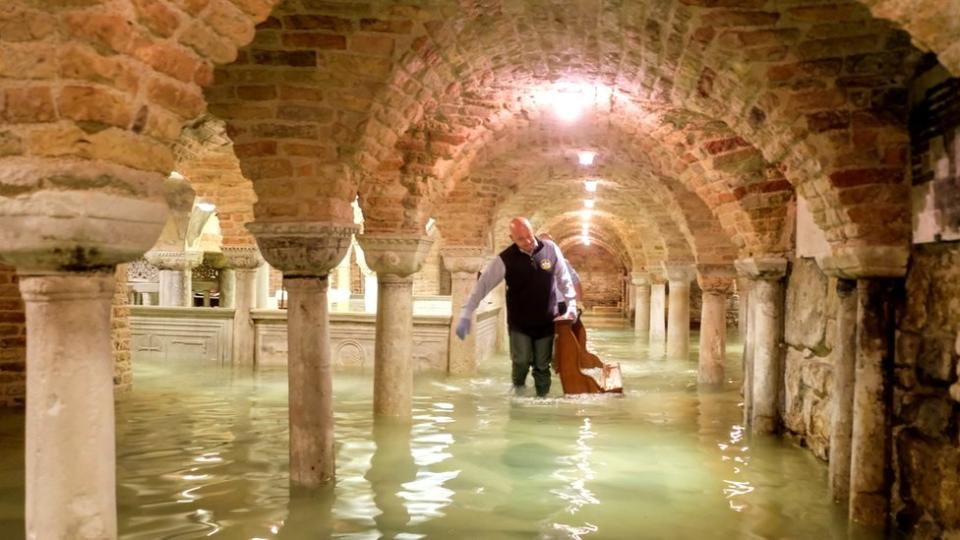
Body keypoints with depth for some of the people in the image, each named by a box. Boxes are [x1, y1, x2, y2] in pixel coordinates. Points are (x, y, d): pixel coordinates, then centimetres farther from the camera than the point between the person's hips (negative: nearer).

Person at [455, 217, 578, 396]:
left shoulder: (551, 249, -9)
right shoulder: (506, 259, -16)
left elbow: (564, 280, 3)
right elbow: (483, 284, -15)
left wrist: (571, 306, -1)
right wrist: (465, 315, -20)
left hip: (546, 322, 2)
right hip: (519, 323, -1)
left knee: (542, 367, 9)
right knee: (521, 363, -8)